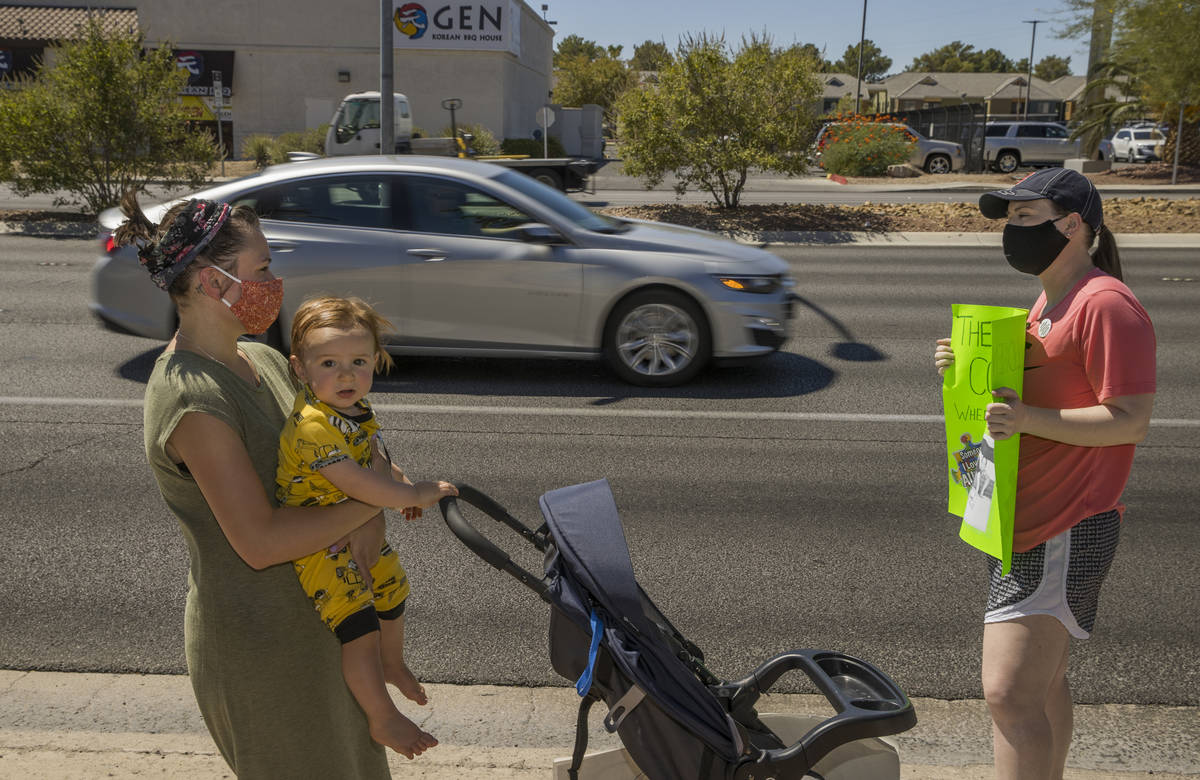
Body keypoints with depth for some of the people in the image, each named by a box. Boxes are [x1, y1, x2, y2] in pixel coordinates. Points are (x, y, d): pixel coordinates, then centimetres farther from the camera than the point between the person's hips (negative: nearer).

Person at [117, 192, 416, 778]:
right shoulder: (192, 401, -25)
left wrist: (371, 515, -9)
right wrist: (373, 499, -19)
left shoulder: (260, 360, 3)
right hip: (258, 645, -8)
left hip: (309, 614, 9)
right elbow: (260, 541, -29)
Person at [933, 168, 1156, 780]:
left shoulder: (1106, 304, -14)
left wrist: (1029, 420, -29)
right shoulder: (1047, 303, 18)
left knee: (1009, 694, -13)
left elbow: (1131, 421, -19)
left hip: (1068, 530, -10)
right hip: (1027, 522, 10)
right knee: (1042, 682, 19)